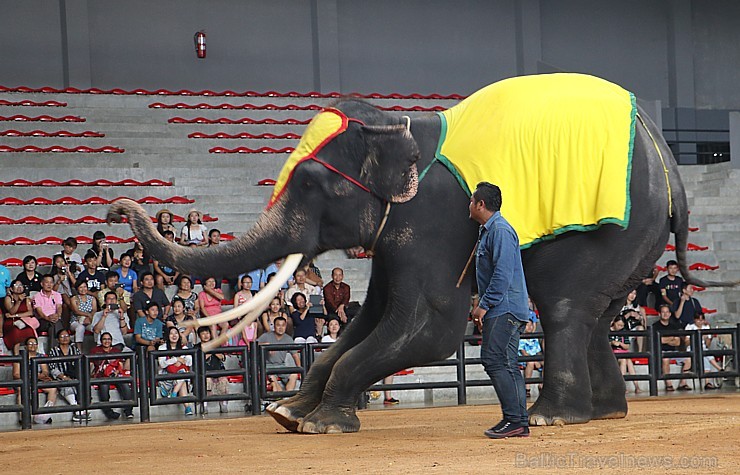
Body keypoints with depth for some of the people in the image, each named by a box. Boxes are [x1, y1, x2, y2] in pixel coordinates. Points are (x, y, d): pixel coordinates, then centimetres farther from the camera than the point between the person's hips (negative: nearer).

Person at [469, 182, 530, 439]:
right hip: (499, 310, 10)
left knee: (496, 361, -14)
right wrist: (483, 306, 19)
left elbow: (503, 274, -20)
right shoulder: (488, 230, 20)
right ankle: (519, 423, 8)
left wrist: (484, 305, -19)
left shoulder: (500, 230, -13)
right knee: (505, 364, 8)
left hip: (505, 310, -10)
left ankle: (515, 419, -15)